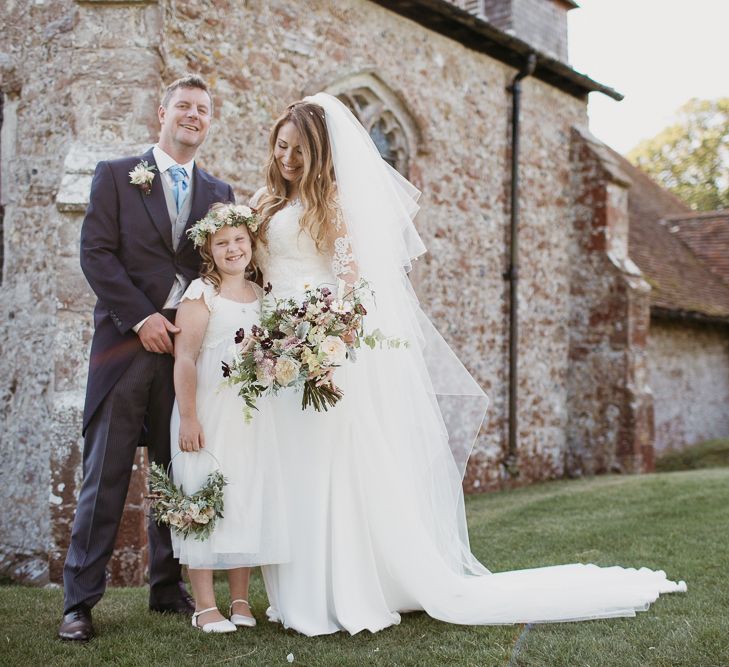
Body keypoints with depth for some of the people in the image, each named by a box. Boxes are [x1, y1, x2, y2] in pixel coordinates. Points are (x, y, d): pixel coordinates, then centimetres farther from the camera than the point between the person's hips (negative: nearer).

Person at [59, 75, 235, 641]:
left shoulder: (220, 193, 16)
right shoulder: (116, 175, 7)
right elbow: (95, 253, -2)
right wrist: (142, 318, -11)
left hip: (190, 346, 3)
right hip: (128, 341, -3)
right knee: (105, 476, -1)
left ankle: (169, 587, 20)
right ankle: (80, 601, 7)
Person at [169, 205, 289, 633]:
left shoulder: (261, 294, 11)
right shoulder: (201, 294, -7)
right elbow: (184, 359, -12)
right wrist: (187, 417, -17)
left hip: (252, 414, 6)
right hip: (209, 413, -5)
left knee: (249, 499, 9)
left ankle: (241, 600, 21)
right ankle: (205, 606, 11)